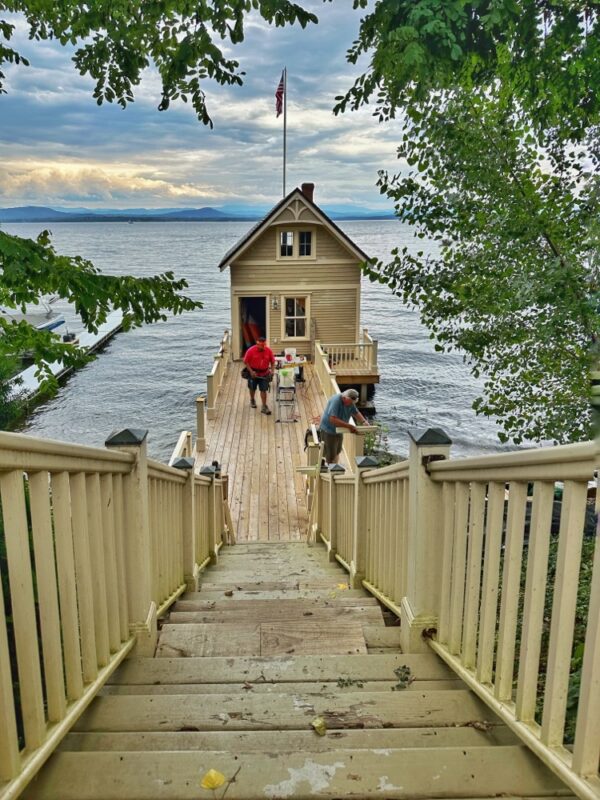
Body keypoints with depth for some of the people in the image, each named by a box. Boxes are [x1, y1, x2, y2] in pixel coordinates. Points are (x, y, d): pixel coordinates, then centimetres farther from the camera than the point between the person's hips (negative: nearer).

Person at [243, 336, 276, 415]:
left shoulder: (269, 351, -11)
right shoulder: (251, 350, -17)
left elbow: (272, 361, 2)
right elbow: (246, 361, -10)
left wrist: (271, 370, -11)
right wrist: (251, 371, -16)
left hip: (264, 373, 0)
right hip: (253, 373, 0)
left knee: (263, 390, -4)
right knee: (252, 388, 19)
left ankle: (264, 407, -1)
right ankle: (252, 400, 46)